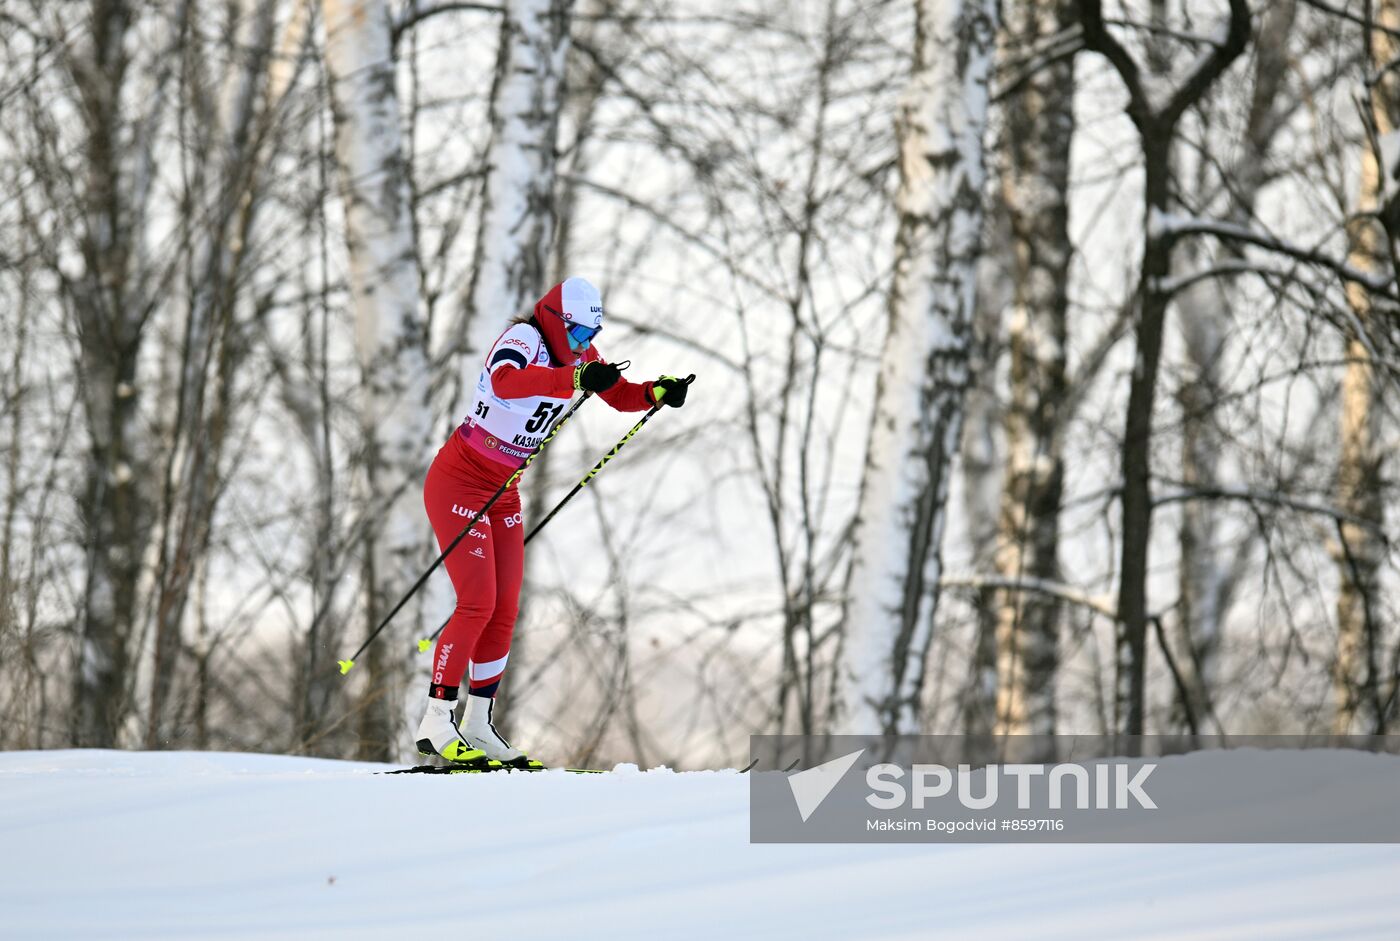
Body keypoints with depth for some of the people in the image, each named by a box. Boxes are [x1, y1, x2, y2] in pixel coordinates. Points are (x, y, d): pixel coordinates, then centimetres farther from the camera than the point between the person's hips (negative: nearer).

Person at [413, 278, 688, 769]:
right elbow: (505, 382, -45)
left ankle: (478, 726, 13)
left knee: (504, 611, 5)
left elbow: (621, 396, 13)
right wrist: (578, 378, -55)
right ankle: (435, 724, -11)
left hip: (503, 494, 8)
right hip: (458, 484, -8)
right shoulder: (524, 339, -22)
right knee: (479, 603, -15)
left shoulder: (576, 351, 3)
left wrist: (658, 392, -9)